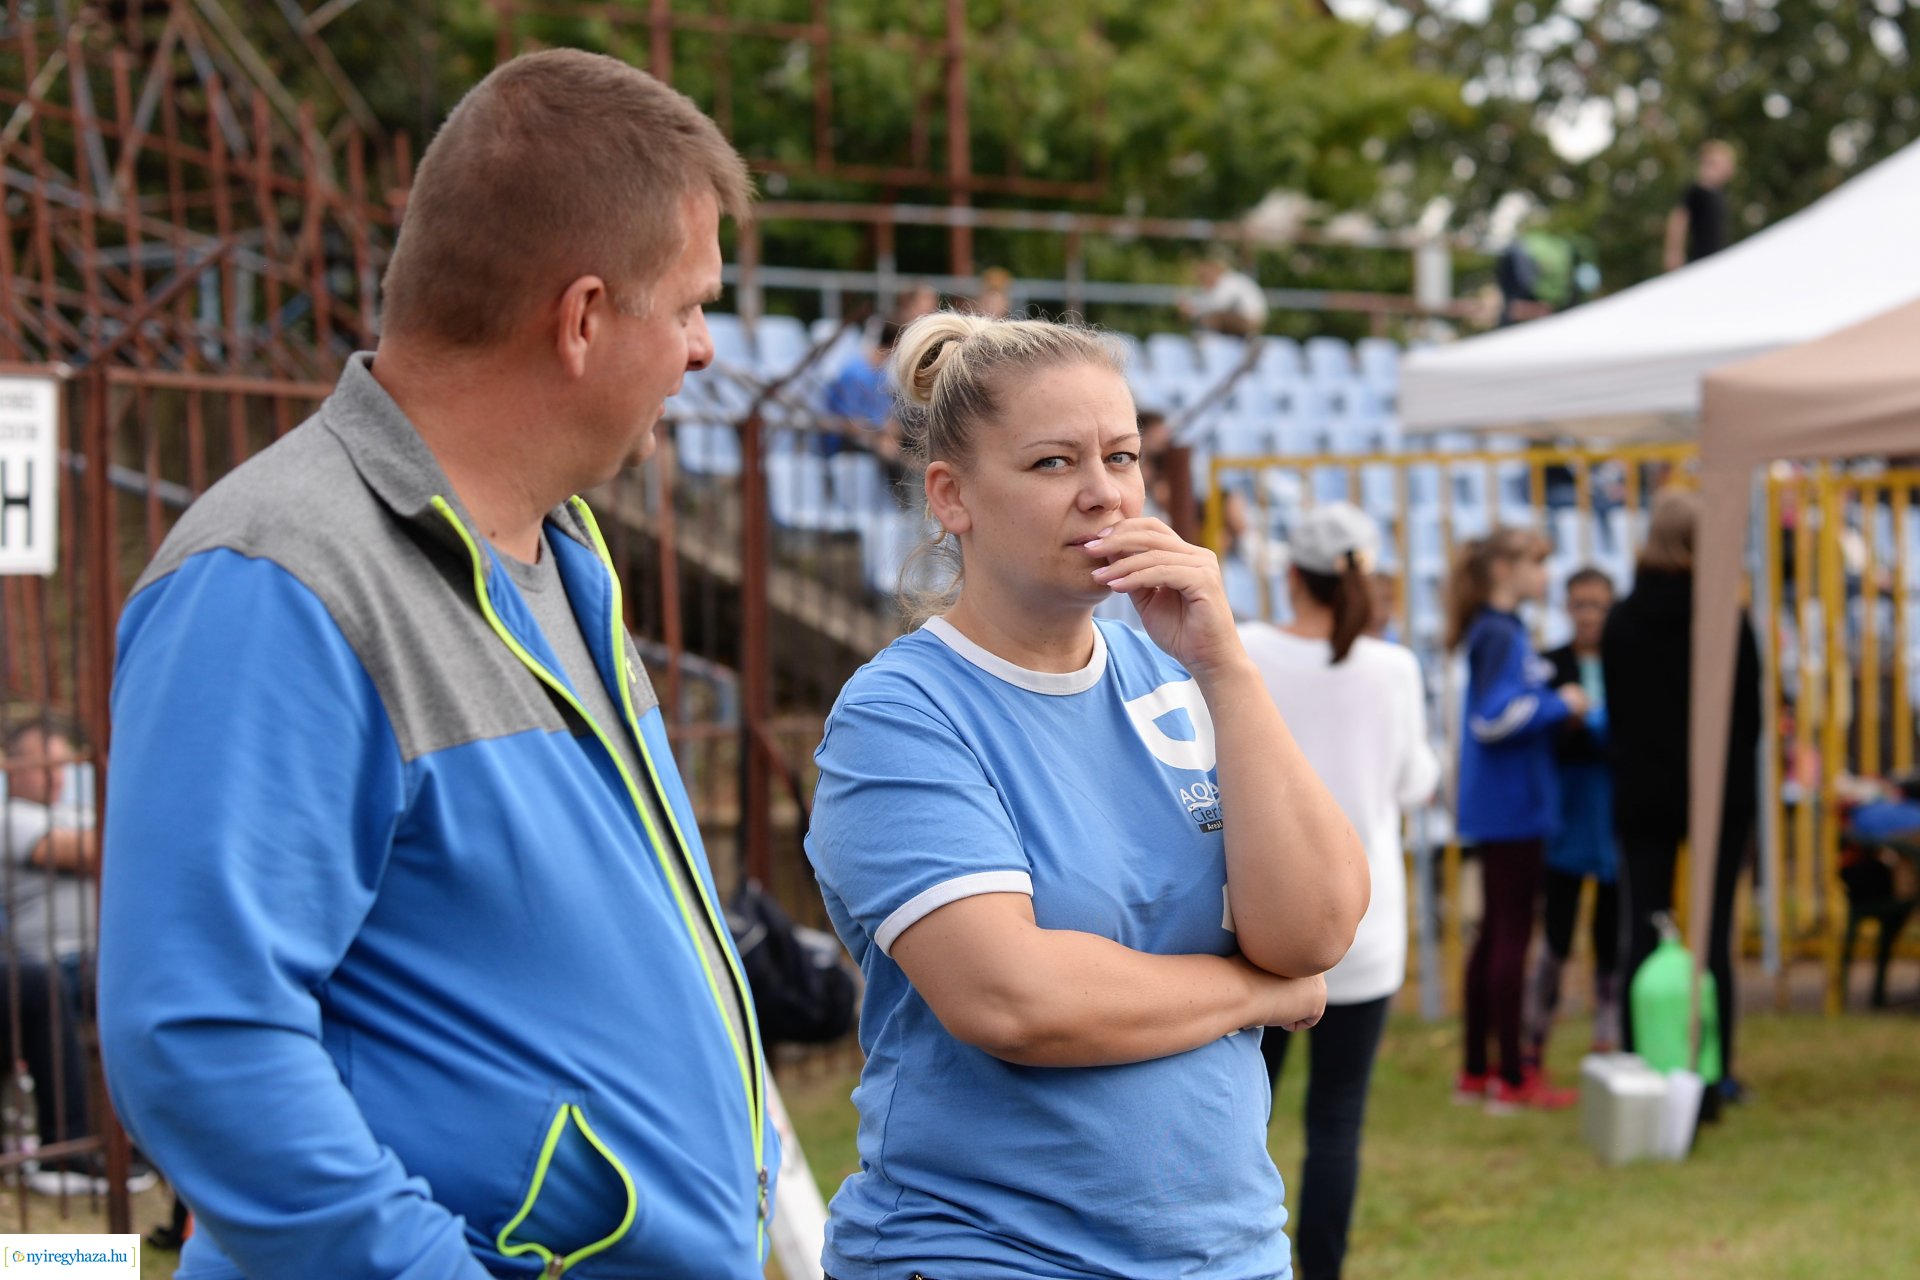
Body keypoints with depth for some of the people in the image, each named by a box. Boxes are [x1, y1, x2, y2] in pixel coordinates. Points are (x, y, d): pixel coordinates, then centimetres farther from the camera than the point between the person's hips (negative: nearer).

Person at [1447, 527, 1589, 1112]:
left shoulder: (1503, 632, 14)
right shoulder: (1499, 636, -15)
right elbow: (1493, 718, -24)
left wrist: (1559, 705, 7)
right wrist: (1560, 704, -14)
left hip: (1500, 806, 10)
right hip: (1510, 806, -10)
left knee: (1496, 933, 13)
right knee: (1511, 934, -4)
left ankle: (1476, 1073, 19)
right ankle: (1511, 1079, 1)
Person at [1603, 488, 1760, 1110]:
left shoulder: (1621, 621, -2)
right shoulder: (1728, 620, -9)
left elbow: (1615, 714, 6)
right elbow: (1751, 712, -2)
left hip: (1643, 795, 2)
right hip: (1722, 792, -2)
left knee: (1643, 932, 7)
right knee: (1713, 931, 2)